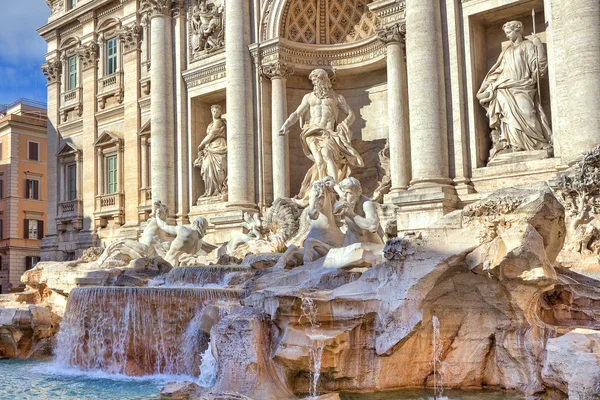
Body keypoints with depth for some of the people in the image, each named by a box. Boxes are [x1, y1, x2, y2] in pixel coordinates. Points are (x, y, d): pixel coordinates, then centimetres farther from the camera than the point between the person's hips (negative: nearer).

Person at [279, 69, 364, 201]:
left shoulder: (337, 98, 20)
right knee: (319, 160, -25)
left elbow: (351, 115, 17)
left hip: (329, 133, -2)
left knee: (327, 154, -32)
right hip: (314, 133, 2)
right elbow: (297, 113, 20)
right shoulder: (309, 97, 26)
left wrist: (343, 126, -2)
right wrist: (286, 125, 3)